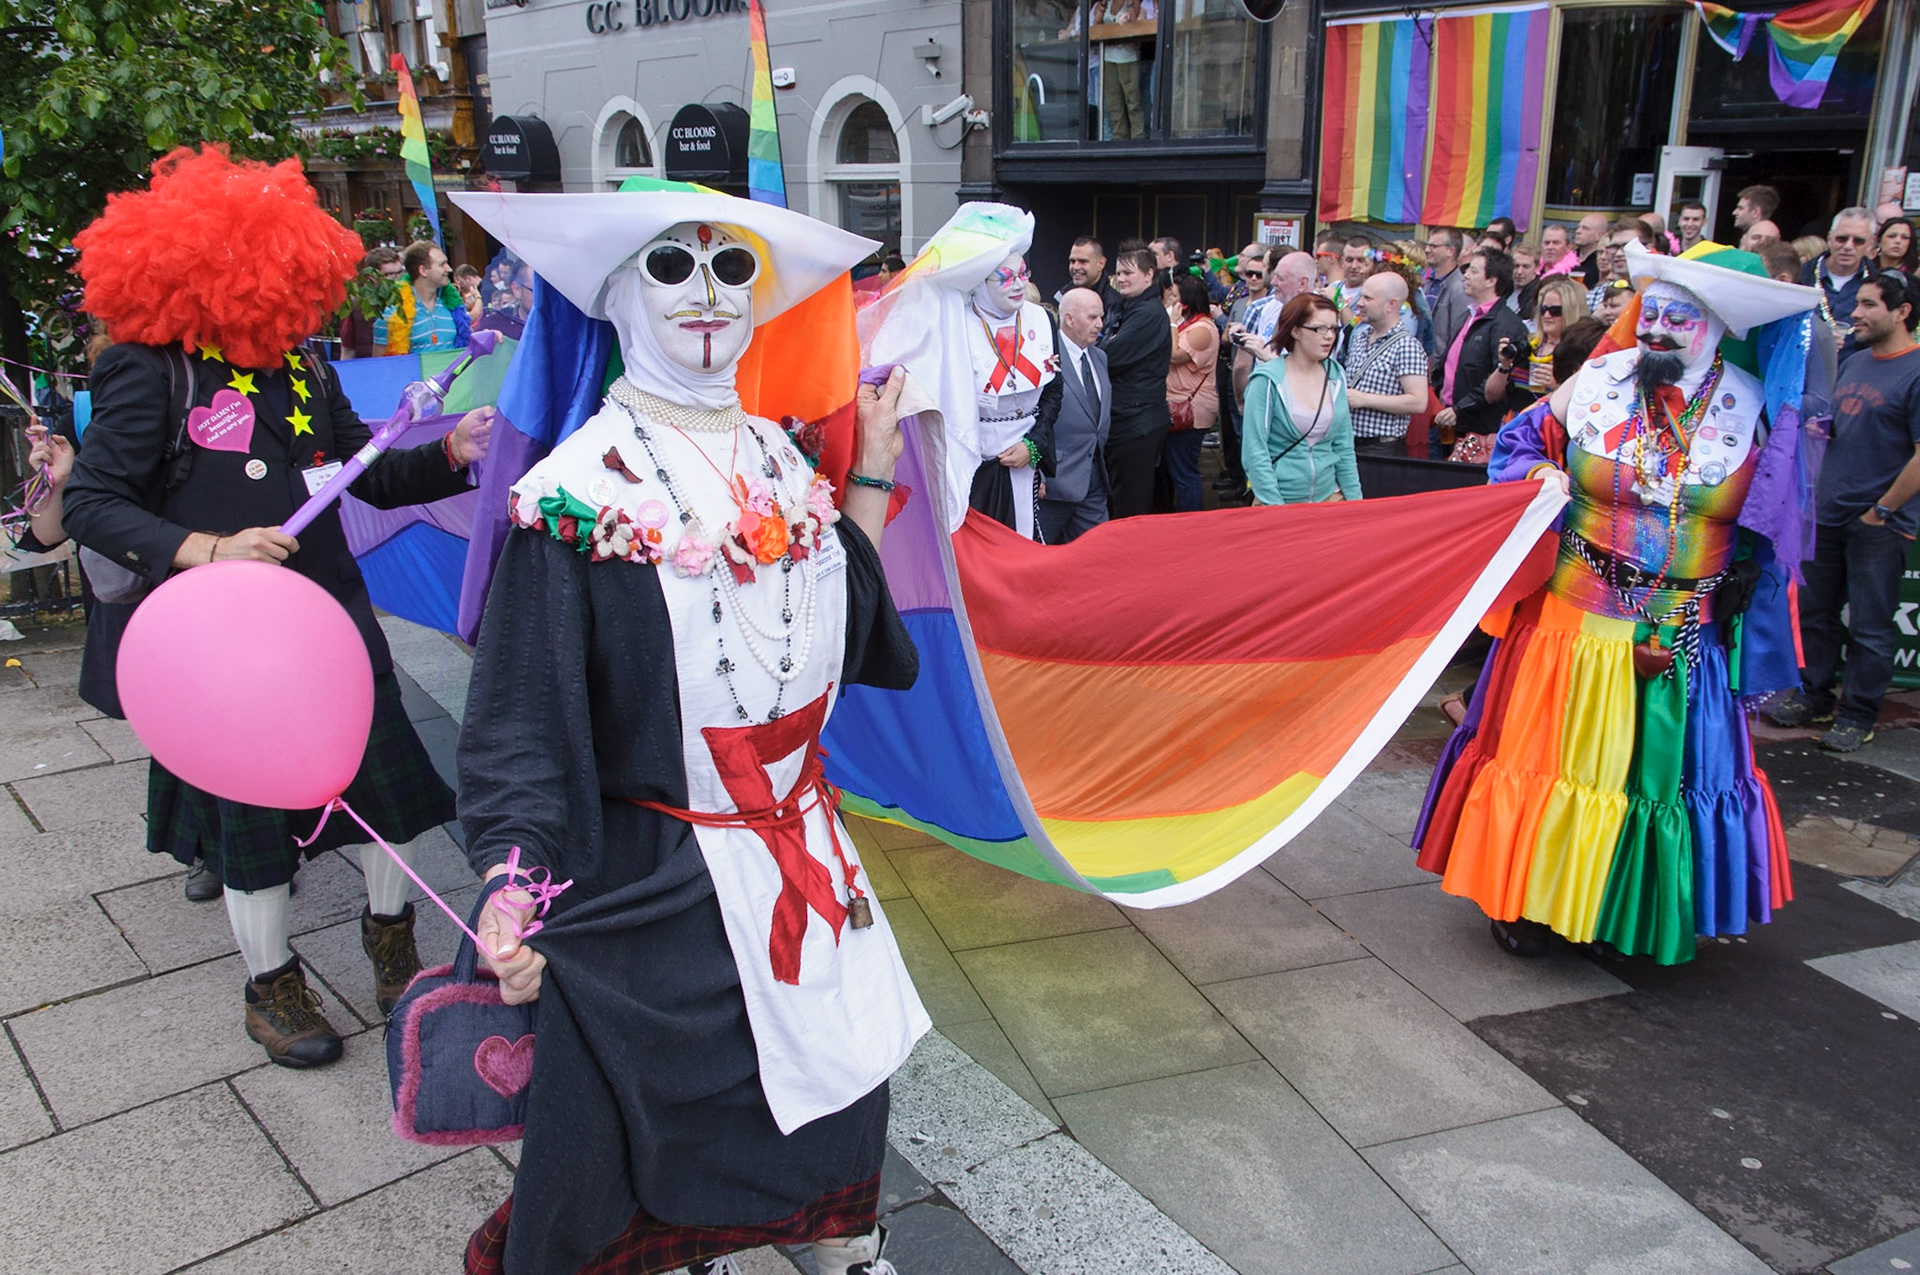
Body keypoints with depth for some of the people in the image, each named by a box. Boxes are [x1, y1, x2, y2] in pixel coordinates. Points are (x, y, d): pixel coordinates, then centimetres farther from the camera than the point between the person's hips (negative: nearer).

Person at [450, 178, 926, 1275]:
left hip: (806, 851, 6)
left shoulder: (779, 459, 5)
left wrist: (874, 465, 5)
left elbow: (849, 627, 5)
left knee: (838, 1080, 20)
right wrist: (512, 892, -27)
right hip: (653, 882, -5)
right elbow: (523, 716, -15)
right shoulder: (579, 493, -13)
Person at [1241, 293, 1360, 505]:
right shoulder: (1267, 381, -11)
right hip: (1279, 500, -4)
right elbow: (1254, 453, -13)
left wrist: (1354, 498, 5)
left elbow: (1344, 447, 11)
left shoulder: (1336, 378, 5)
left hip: (1329, 496, 5)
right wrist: (1275, 509, -17)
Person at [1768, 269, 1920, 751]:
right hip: (1829, 513, 7)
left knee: (1869, 627, 3)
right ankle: (1813, 696, 28)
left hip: (1880, 525, -7)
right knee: (1814, 611, 14)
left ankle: (1858, 715, 14)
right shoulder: (1854, 363, 11)